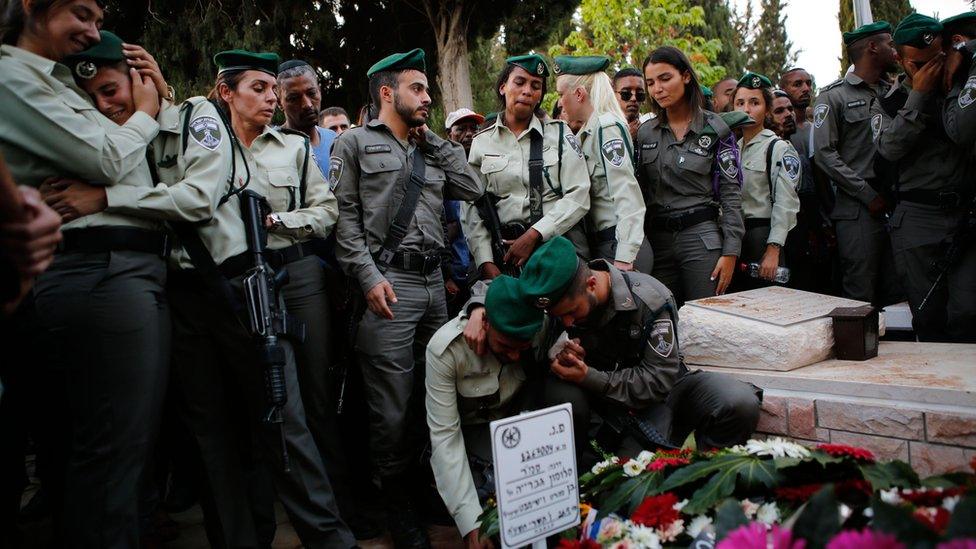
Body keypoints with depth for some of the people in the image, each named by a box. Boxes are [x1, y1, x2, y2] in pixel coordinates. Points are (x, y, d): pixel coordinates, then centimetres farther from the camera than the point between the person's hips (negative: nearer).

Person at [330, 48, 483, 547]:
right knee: (394, 407, -3)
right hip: (389, 283, -6)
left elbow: (471, 189, 13)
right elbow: (345, 216, -4)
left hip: (434, 281, 6)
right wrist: (369, 277, -15)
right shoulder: (356, 143, 5)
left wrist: (434, 139, 15)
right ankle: (398, 506, 13)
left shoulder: (431, 151, 23)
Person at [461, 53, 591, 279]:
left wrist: (534, 235, -12)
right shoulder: (482, 142, 10)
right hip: (505, 254, 1)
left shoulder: (559, 133, 6)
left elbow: (578, 196, -3)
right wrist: (486, 262, -7)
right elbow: (471, 209, 4)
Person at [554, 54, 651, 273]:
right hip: (599, 246, 9)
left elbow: (627, 195, -18)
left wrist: (623, 258, -21)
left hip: (617, 246, -9)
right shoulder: (585, 133, 17)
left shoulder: (607, 127, -10)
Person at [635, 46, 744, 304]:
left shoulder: (715, 128, 0)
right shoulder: (645, 132, 9)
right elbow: (640, 191, 11)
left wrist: (730, 252, -9)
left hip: (702, 237, -3)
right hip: (657, 239, 3)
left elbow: (731, 194, -3)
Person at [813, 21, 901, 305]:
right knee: (861, 296, -5)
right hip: (858, 209, -6)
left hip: (894, 205, 6)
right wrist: (868, 194, -11)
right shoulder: (834, 96, 0)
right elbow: (824, 153, -8)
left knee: (893, 293, 8)